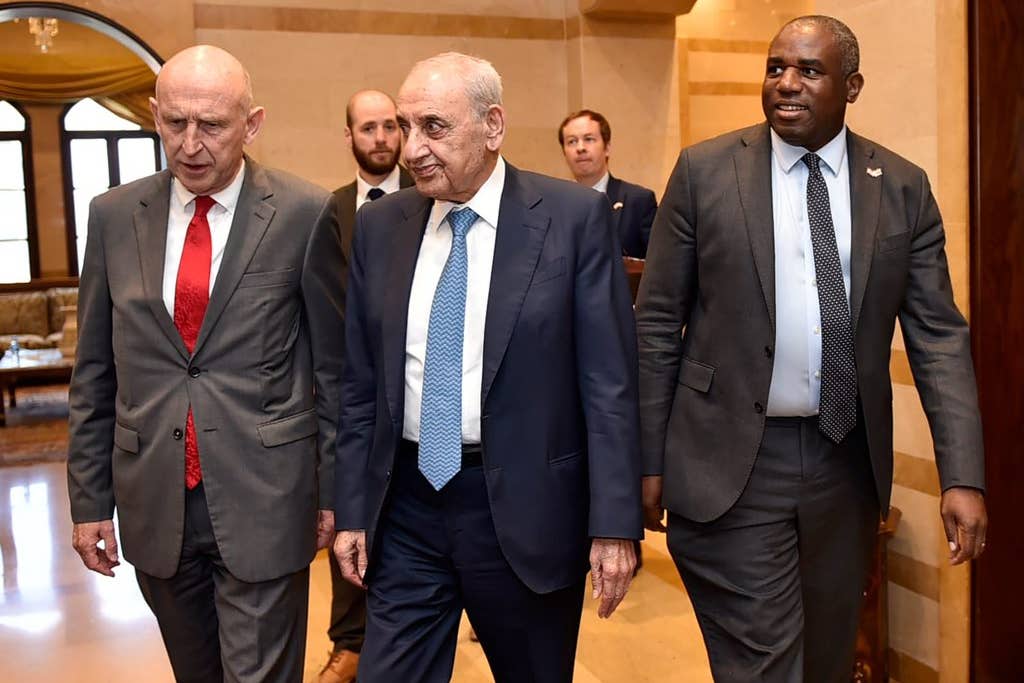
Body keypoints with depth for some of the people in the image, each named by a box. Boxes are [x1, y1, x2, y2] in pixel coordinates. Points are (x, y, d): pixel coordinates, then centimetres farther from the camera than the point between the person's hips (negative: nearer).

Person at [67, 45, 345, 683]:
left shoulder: (305, 213, -7)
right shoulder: (114, 215, 3)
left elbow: (333, 365, -1)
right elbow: (95, 372, 8)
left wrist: (332, 489, 1)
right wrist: (89, 498, 7)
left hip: (263, 501, -3)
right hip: (154, 502, 4)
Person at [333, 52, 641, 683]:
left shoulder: (574, 217, -9)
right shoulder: (379, 225, 3)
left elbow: (610, 382, -9)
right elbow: (361, 383, 6)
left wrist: (614, 525, -12)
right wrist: (353, 511, 6)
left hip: (527, 507, -2)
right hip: (405, 504, 3)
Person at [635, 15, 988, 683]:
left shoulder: (903, 187, 2)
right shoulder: (705, 171, -3)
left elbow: (938, 336, 1)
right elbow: (657, 324, -1)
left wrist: (964, 476, -8)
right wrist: (650, 460, -2)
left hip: (850, 462, 3)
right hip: (732, 462, -3)